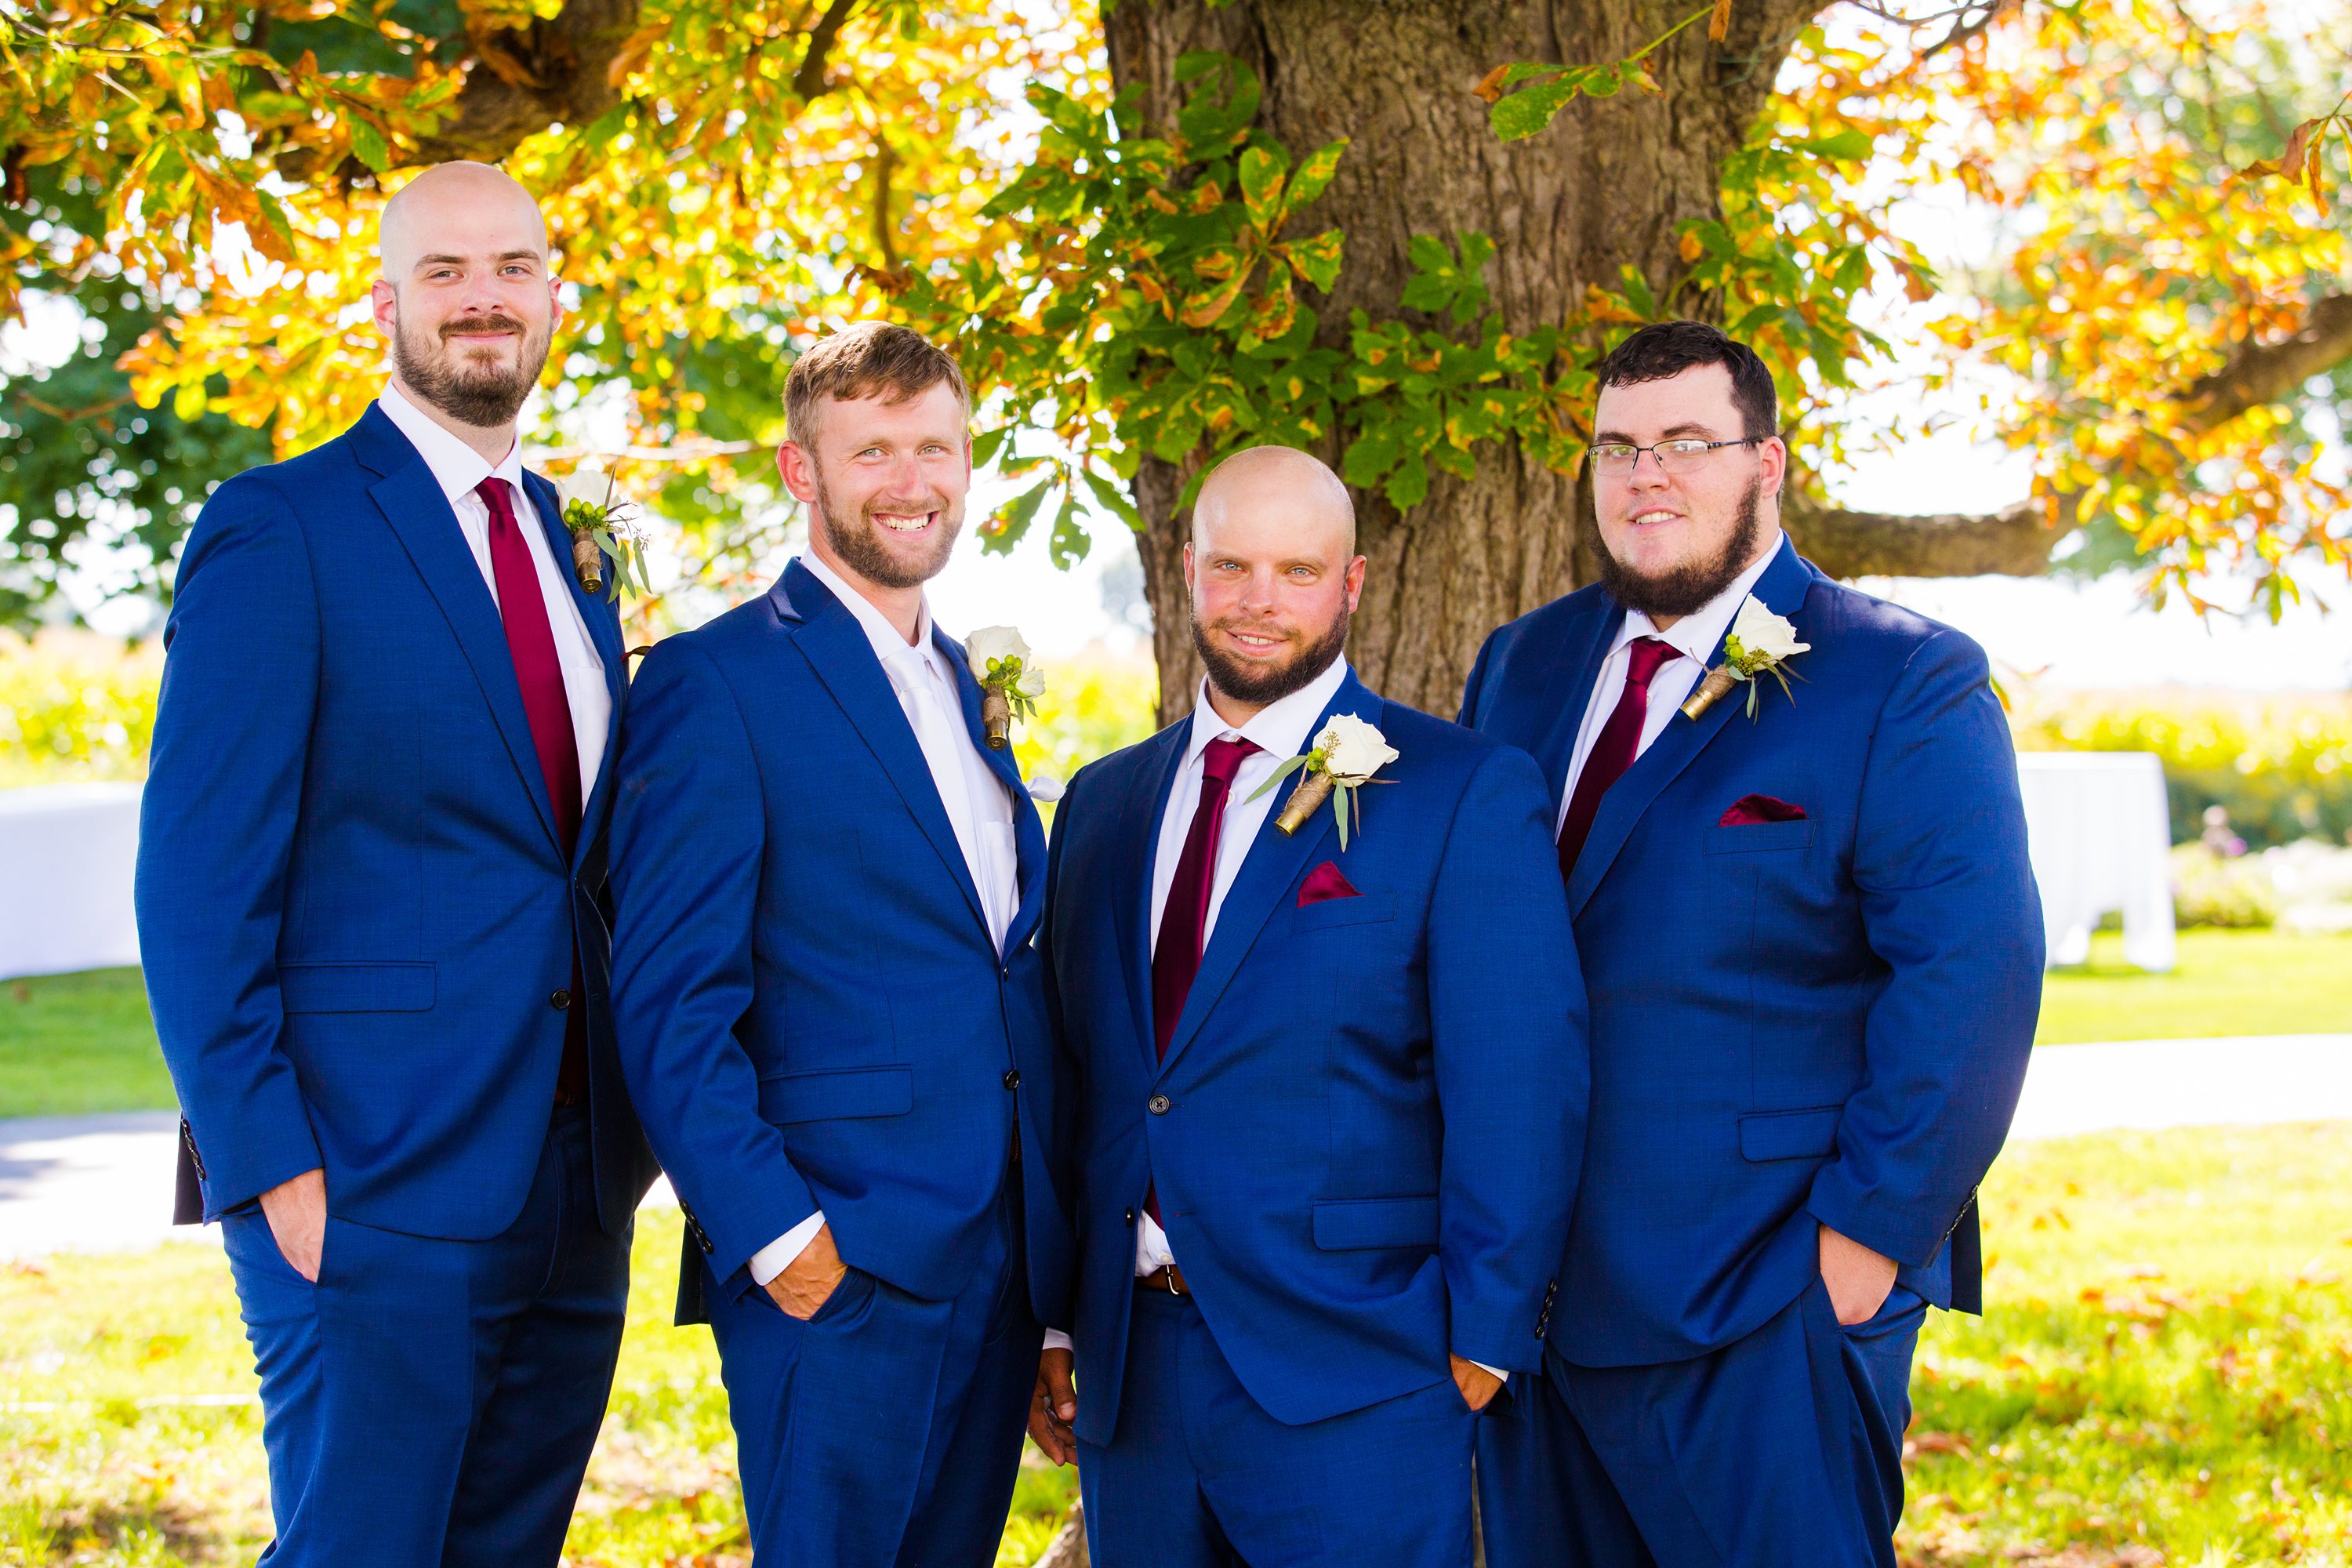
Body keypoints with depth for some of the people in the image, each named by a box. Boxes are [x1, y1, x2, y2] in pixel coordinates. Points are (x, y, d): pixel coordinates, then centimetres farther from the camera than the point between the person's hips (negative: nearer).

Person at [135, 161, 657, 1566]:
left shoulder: (570, 546, 16)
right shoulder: (276, 535, -6)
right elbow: (197, 885, -10)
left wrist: (631, 1136, 10)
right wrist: (268, 1162, -16)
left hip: (575, 1187, 7)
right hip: (373, 1186, -7)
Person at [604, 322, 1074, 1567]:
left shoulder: (958, 683, 18)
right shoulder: (716, 683, -7)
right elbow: (668, 1003, -11)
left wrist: (1053, 1243, 14)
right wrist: (774, 1234, -18)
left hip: (1003, 1262, 7)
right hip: (839, 1263, -7)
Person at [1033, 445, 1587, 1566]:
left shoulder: (1465, 794, -4)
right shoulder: (1103, 802, 13)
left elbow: (1517, 1090, -7)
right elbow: (1073, 1078, 15)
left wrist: (1483, 1342, -10)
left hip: (1350, 1384, -5)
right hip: (1130, 1381, 5)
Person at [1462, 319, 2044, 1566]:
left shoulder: (1904, 685, -6)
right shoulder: (1520, 668, 12)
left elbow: (1971, 979, -13)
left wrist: (1868, 1238, -17)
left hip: (1772, 1305, -5)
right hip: (1537, 1293, 6)